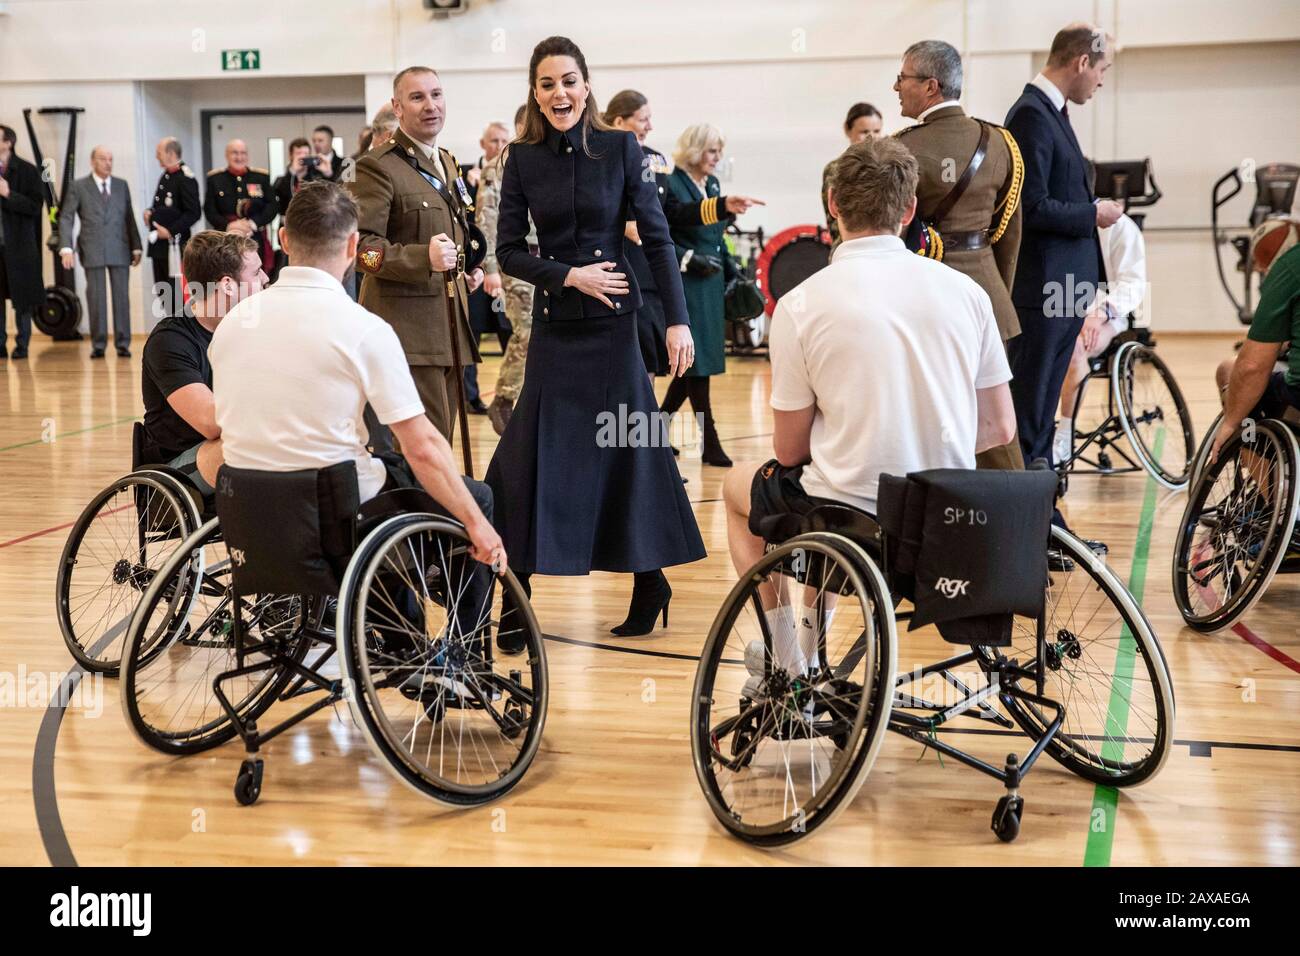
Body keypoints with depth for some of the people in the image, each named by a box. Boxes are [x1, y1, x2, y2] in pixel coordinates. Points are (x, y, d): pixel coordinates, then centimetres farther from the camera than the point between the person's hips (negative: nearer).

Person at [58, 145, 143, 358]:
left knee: (121, 296, 0)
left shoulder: (122, 185, 11)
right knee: (96, 297, 1)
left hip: (119, 250, 2)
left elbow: (129, 217, 12)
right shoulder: (79, 187, 3)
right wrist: (66, 247, -10)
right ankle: (98, 344, 8)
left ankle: (123, 343, 6)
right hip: (92, 250, -2)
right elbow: (66, 218, 1)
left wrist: (136, 246, 7)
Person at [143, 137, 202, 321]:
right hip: (159, 244, 9)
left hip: (175, 245, -9)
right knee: (162, 294, 11)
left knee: (177, 295, -7)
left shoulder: (185, 179, -12)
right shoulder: (165, 176, 16)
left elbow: (194, 213, -17)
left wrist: (170, 231, -19)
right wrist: (150, 212, 6)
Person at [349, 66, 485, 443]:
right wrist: (423, 258, -28)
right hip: (407, 327, -8)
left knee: (441, 440, 13)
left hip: (450, 324, 9)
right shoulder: (378, 166, -9)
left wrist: (467, 268, 14)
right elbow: (362, 247, -17)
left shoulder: (447, 161, 18)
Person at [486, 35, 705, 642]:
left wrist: (677, 320, -11)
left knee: (630, 450, 3)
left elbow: (657, 239, -4)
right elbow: (509, 252, 2)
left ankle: (649, 579, 19)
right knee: (537, 452, 2)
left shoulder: (620, 148, -2)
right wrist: (570, 276, -12)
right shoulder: (522, 159, 3)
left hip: (614, 319, -2)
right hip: (554, 325, 2)